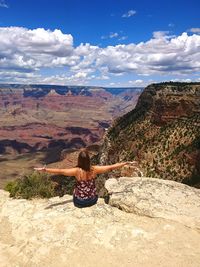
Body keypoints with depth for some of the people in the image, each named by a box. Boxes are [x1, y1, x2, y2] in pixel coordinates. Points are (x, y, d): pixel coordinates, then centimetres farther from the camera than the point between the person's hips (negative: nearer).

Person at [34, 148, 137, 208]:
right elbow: (112, 167, -14)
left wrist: (45, 169, -23)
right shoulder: (94, 170, -19)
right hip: (93, 200, 2)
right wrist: (126, 163, -7)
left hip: (80, 202, -1)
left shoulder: (77, 171, -24)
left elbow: (60, 171, -29)